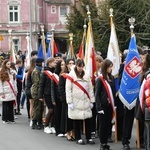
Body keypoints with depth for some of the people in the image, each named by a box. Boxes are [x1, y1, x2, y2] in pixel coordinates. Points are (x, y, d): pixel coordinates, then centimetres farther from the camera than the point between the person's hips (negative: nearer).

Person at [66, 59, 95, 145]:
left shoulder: (87, 76, 10)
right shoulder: (71, 76, -3)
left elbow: (90, 89, 11)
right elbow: (68, 90, -5)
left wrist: (91, 101, 7)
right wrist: (70, 102, -11)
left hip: (86, 102, 4)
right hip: (76, 102, -4)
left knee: (88, 120, 3)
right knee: (77, 121, 1)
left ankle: (89, 138, 10)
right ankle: (78, 138, 10)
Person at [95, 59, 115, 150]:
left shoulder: (112, 78, 7)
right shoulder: (100, 79, -10)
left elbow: (114, 92, 12)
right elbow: (97, 95, -9)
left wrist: (115, 104, 7)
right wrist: (99, 107, -14)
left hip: (110, 105, 6)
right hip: (103, 105, -6)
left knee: (108, 124, 10)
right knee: (103, 125, 2)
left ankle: (106, 143, 19)